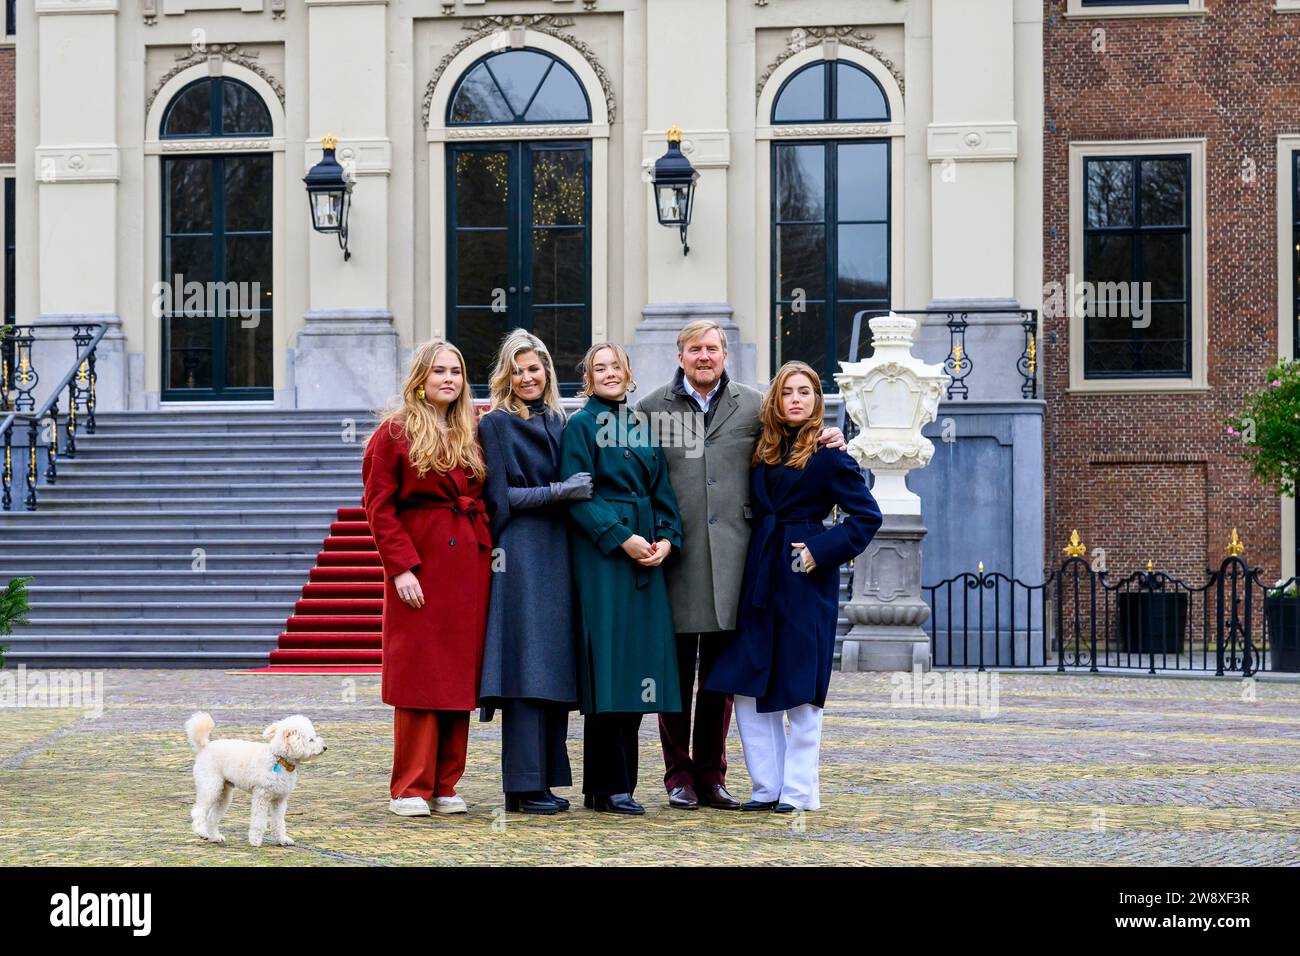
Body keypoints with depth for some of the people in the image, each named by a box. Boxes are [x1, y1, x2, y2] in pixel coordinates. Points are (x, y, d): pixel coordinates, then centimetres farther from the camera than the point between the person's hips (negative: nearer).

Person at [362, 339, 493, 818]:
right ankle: (409, 789, 2)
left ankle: (445, 785, 12)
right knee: (419, 676, -4)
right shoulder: (394, 433, -1)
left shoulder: (470, 434, 15)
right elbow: (379, 506, -6)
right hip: (420, 563, -5)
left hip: (470, 563, 5)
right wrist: (401, 567, -14)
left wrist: (489, 550, 3)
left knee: (459, 674, 5)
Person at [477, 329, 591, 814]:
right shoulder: (496, 424, -2)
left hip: (557, 554, 7)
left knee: (555, 668, 5)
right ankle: (524, 786, -7)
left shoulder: (556, 423, 17)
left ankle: (545, 778, 11)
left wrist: (574, 493, 5)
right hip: (520, 554, -7)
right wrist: (556, 492, -15)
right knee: (527, 665, -9)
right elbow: (500, 496, -8)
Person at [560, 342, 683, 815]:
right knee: (608, 663, -7)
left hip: (647, 555, 6)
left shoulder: (643, 426, 17)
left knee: (638, 665, 5)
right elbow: (578, 494, -9)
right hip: (601, 555, -6)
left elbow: (661, 490, 15)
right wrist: (622, 538, -17)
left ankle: (619, 783, 11)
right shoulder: (581, 425, -1)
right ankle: (608, 787, -3)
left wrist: (667, 538, -3)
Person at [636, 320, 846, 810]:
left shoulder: (753, 405, 9)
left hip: (730, 554, 2)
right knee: (676, 669, 3)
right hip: (675, 553, -2)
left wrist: (827, 438, 0)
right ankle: (679, 774, 12)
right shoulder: (652, 409, 5)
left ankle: (711, 774, 17)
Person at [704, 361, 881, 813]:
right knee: (748, 685, 4)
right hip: (761, 577, 6)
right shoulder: (763, 452, 12)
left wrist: (823, 551, -12)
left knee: (800, 687, -1)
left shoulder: (828, 456, -5)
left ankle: (799, 790, 8)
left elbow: (866, 515, -6)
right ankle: (767, 786, 12)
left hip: (805, 580, -6)